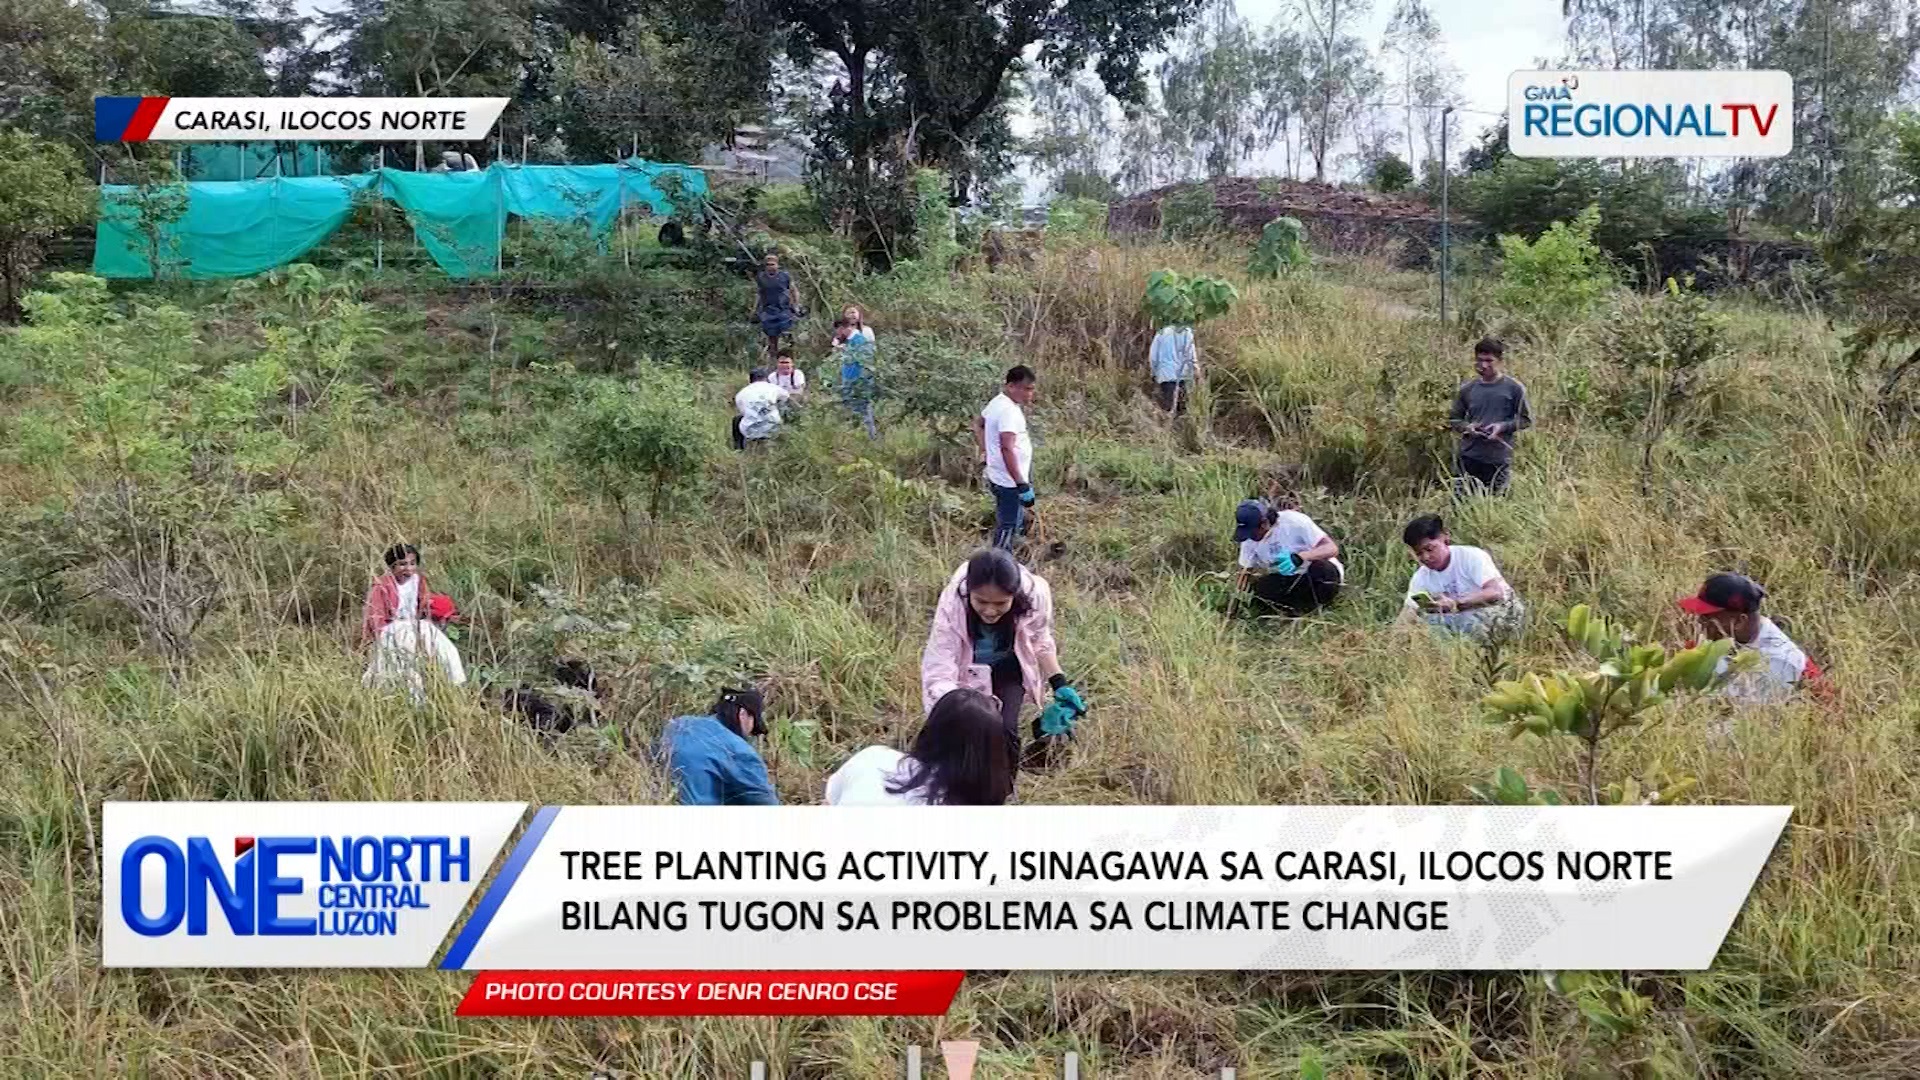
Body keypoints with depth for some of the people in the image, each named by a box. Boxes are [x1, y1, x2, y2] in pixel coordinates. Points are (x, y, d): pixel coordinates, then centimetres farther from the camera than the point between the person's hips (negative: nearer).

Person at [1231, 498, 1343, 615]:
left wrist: (1298, 557, -45)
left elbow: (1332, 548, -29)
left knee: (1320, 567, -38)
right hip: (1290, 581, 4)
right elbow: (1244, 572, 6)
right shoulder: (1249, 538, -7)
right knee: (1261, 589, -24)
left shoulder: (1294, 521, -24)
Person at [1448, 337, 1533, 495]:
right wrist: (1466, 427, -8)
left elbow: (1526, 419, 2)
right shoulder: (1467, 388, 5)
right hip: (1469, 457, 2)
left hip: (1499, 460, -2)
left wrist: (1503, 426, -14)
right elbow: (1454, 419, 14)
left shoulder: (1513, 388, -3)